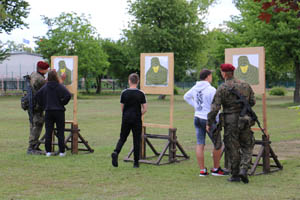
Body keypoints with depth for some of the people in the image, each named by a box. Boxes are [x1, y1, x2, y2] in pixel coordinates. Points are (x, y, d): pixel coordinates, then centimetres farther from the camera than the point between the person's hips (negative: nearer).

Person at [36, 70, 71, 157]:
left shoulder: (45, 87, 1)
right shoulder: (60, 87, -8)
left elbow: (38, 95, -3)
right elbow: (68, 95, -20)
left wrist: (43, 106, 6)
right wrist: (62, 103, -5)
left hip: (48, 112, 2)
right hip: (59, 111, -2)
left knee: (48, 132, 5)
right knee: (60, 132, 5)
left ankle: (48, 151, 5)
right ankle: (61, 151, 6)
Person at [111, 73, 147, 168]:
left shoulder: (124, 93, -2)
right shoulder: (141, 94, -5)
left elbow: (122, 107, 4)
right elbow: (144, 109, -5)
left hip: (126, 119, 1)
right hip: (137, 120, -1)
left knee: (122, 138, 14)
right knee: (136, 141, 7)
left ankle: (116, 152, -14)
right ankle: (136, 163, 10)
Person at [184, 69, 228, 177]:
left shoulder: (195, 88, 5)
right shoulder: (211, 89, -16)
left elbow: (186, 97, 23)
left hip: (197, 118, 7)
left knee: (200, 144, 6)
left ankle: (202, 170, 9)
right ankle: (216, 169, 15)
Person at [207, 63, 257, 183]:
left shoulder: (222, 88, -9)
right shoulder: (245, 85, 3)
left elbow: (215, 107, -13)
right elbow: (252, 102, 8)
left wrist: (209, 123, -4)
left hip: (230, 121, -3)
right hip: (244, 120, 3)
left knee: (232, 149, 7)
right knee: (247, 146, 15)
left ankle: (235, 175, 14)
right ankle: (243, 169, -3)